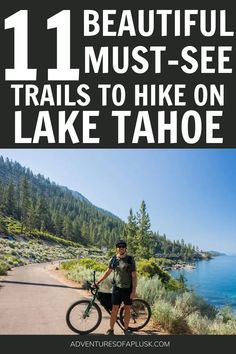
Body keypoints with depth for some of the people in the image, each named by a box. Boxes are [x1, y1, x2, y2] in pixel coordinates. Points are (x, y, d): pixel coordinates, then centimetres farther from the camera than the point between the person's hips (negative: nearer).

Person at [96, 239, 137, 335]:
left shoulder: (130, 260, -5)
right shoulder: (113, 259, 2)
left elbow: (134, 276, -5)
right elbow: (107, 272, 12)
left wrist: (134, 291, -10)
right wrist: (98, 282, 6)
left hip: (128, 288, -1)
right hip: (117, 287, 1)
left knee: (127, 309, 7)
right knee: (114, 309, 1)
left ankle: (126, 329, 21)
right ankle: (111, 329, 10)